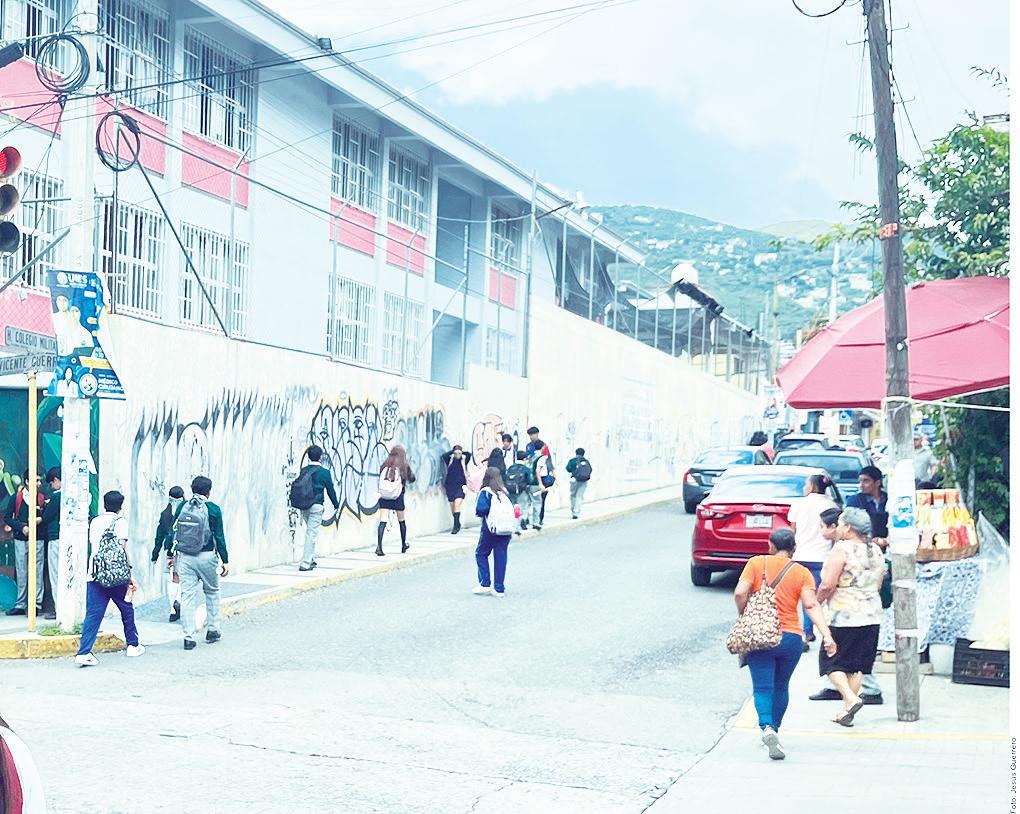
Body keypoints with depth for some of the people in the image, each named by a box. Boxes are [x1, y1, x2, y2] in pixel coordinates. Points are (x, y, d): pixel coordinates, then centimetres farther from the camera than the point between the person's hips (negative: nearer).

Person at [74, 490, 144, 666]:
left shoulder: (94, 521, 14)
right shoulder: (120, 521, -2)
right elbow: (123, 549, -8)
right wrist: (131, 575, -6)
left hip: (94, 575, 4)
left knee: (93, 614, -2)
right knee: (127, 609, 16)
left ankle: (84, 652, -15)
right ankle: (133, 645, 27)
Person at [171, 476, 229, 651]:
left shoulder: (182, 507, 4)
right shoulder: (213, 509, -6)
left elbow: (174, 532, 8)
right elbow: (219, 537, -6)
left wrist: (173, 555, 19)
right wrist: (225, 561, -1)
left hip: (184, 557, 3)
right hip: (206, 557, -3)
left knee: (187, 595, 3)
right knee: (212, 592, 18)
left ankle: (189, 637, 0)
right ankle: (212, 630, 21)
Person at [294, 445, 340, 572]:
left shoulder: (303, 470, 6)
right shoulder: (324, 472, -6)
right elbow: (330, 490, 3)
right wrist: (336, 504, 17)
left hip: (303, 505, 5)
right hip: (316, 506, -5)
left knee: (310, 532, 20)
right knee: (312, 534, -3)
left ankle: (310, 559, 24)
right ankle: (305, 563, -7)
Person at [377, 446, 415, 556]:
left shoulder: (385, 467, 2)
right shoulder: (403, 467, -3)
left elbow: (381, 480, 4)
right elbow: (411, 479, 9)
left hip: (383, 497, 1)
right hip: (397, 498, -1)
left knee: (382, 522, -5)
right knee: (401, 522, 19)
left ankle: (379, 546, -22)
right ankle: (403, 545, 34)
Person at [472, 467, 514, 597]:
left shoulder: (485, 492, -6)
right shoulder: (505, 492, 9)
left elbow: (481, 509, -18)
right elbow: (511, 509, 12)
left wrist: (480, 512, 3)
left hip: (491, 529, -4)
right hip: (507, 529, 4)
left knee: (481, 554, 11)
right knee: (501, 557, 6)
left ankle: (485, 584, 3)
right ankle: (499, 588, 6)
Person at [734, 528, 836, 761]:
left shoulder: (756, 563, 1)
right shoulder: (802, 573, 3)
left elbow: (740, 593, -10)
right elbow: (811, 606, -9)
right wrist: (827, 636, -14)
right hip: (791, 637, 2)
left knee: (763, 687, -3)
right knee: (781, 687, 21)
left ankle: (767, 727, -27)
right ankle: (774, 729, 32)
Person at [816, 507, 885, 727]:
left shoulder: (842, 548, -14)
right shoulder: (876, 551, 9)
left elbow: (828, 585, -18)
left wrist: (817, 601, -1)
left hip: (844, 616, -7)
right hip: (872, 616, 7)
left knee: (832, 661, 4)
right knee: (857, 664, 12)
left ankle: (850, 698, -13)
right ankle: (847, 710, 15)